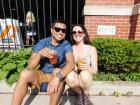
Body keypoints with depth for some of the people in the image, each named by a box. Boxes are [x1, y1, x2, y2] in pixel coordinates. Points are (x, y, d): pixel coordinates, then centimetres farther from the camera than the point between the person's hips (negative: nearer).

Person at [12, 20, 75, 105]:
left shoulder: (66, 45, -9)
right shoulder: (42, 43, -6)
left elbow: (71, 63, -28)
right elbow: (30, 67, -12)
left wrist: (57, 76, -45)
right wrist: (40, 53, -31)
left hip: (56, 75, -1)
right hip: (42, 74, 2)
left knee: (58, 71, -34)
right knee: (25, 74, -26)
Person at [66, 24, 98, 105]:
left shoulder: (91, 49, -4)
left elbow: (95, 70, -5)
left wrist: (86, 68, -26)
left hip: (86, 77, 0)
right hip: (74, 78, 1)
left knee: (84, 74, -34)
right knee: (69, 76, -33)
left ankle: (86, 95, 0)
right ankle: (80, 94, 0)